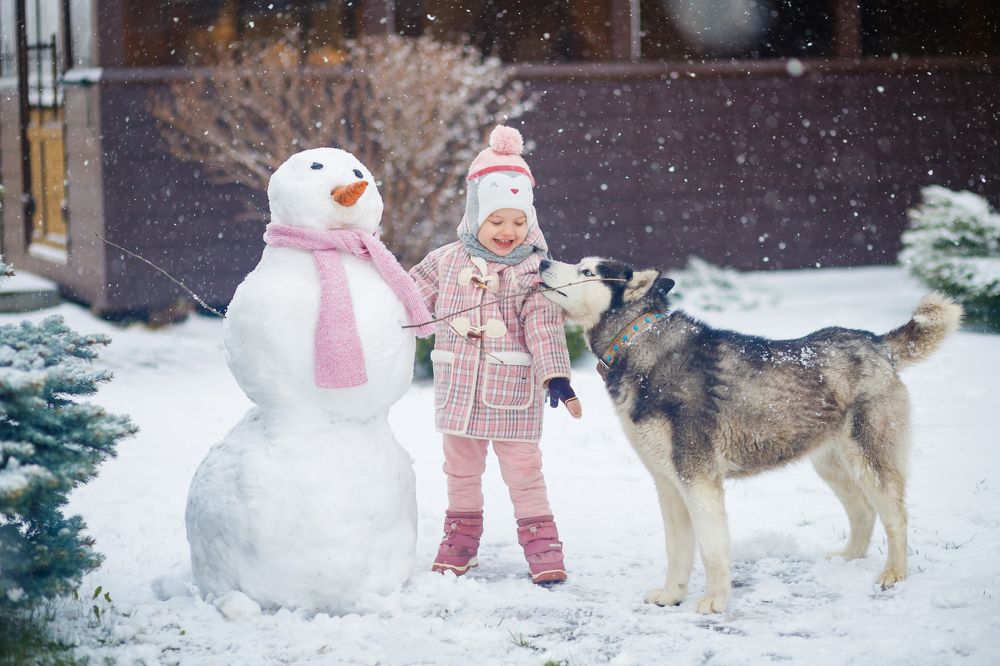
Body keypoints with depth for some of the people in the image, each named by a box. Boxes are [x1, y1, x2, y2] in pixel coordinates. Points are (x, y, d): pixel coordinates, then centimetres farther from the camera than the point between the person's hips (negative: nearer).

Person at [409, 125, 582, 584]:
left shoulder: (533, 270, -6)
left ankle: (540, 540, 10)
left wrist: (556, 376, -20)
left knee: (523, 467, 1)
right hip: (458, 387, 3)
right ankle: (461, 534, 27)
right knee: (461, 467, 14)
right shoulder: (446, 262, 1)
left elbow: (544, 326, -11)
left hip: (513, 391, -3)